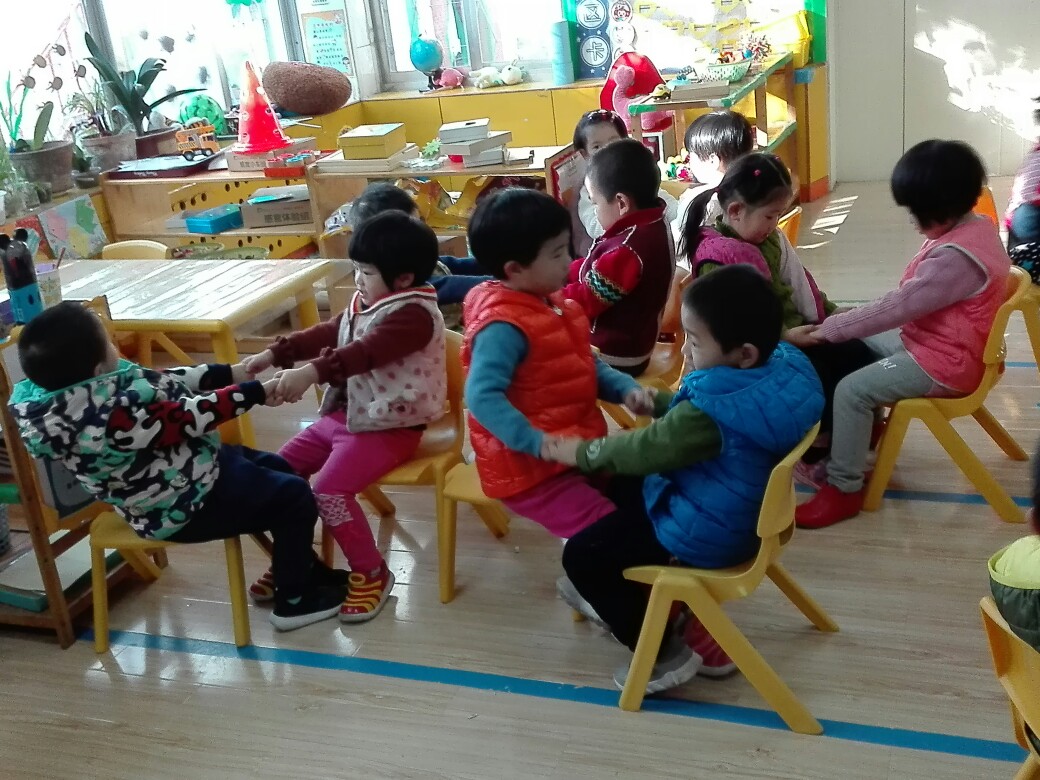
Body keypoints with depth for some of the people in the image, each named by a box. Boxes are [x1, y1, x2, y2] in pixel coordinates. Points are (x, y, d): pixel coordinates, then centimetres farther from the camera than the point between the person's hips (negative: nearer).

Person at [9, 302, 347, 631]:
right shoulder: (116, 416, -36)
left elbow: (157, 382, 2)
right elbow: (187, 418, -25)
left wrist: (225, 373, 4)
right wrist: (254, 393, -12)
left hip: (180, 468, 10)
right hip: (187, 505, -10)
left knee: (277, 470, 22)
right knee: (294, 497, -2)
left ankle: (306, 569, 34)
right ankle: (295, 600, 12)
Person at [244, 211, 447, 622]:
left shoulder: (414, 314, -21)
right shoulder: (363, 306, 11)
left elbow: (365, 352, -36)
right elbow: (326, 334, 16)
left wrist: (312, 372, -49)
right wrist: (275, 354, 5)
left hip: (388, 427, -10)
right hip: (344, 414, 10)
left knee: (329, 490, -23)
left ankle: (370, 572, -3)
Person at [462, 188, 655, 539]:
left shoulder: (553, 306, 8)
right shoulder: (503, 326, -24)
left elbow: (585, 369, 17)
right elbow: (482, 397, -31)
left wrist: (626, 389, -1)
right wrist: (537, 443, -34)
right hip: (530, 470, -10)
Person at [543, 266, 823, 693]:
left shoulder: (713, 413, -34)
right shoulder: (780, 367, -7)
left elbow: (648, 448, -21)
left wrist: (583, 452, -8)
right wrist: (657, 402, 6)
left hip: (709, 532, -10)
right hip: (745, 508, 10)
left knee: (582, 556, -3)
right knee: (623, 488, 27)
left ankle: (666, 653, 7)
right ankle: (627, 599, 35)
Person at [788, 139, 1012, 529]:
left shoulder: (955, 258, -31)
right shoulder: (977, 226, 1)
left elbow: (895, 308, -29)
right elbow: (912, 300, 8)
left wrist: (822, 331, -23)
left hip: (944, 363, -10)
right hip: (933, 338, 10)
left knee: (851, 391, -15)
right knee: (861, 342, 15)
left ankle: (843, 489, -4)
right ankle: (865, 430, 29)